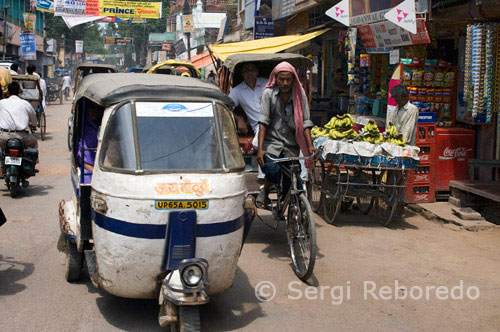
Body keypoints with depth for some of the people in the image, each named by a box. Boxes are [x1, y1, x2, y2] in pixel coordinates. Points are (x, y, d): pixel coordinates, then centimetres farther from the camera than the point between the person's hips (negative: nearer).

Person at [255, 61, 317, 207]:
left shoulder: (300, 94, 3)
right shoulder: (269, 93, -3)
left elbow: (305, 122, 2)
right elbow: (263, 122, -10)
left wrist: (310, 146, -10)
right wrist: (260, 149, -19)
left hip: (291, 144, 3)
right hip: (272, 140, -2)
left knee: (291, 180, -6)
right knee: (271, 168, -28)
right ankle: (265, 192, 4)